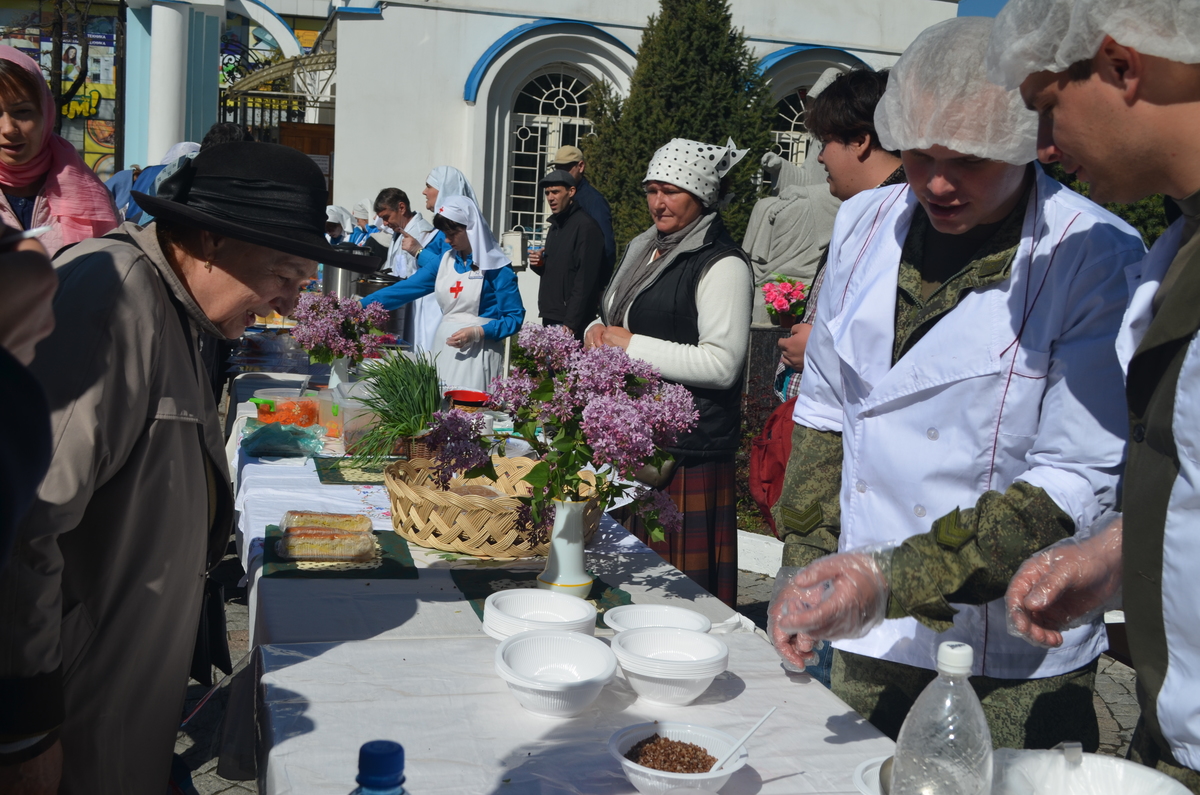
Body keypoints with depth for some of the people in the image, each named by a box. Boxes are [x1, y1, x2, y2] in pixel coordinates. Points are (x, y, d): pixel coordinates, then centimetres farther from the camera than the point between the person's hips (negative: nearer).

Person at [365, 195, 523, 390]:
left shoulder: (496, 267, -7)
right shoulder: (444, 261, 10)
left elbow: (515, 318, -8)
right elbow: (406, 289, 9)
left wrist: (477, 333, -20)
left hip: (477, 353, -6)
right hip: (444, 348, 6)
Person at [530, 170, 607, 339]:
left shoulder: (585, 225, -11)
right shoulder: (555, 226, 18)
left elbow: (585, 281, -17)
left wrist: (570, 324, -21)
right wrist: (539, 264, 5)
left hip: (569, 320, -8)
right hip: (550, 318, 8)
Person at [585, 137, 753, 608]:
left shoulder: (721, 264, -10)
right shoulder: (643, 249, 17)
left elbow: (722, 365, -19)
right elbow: (616, 322, 27)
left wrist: (631, 345, -15)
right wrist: (598, 332, 3)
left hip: (687, 450, -8)